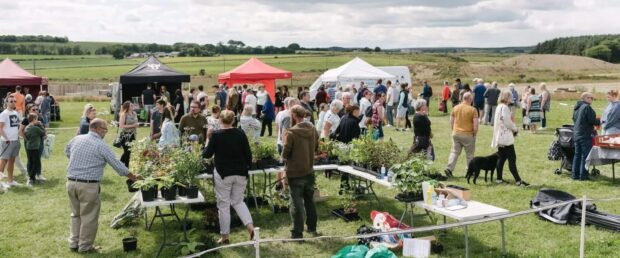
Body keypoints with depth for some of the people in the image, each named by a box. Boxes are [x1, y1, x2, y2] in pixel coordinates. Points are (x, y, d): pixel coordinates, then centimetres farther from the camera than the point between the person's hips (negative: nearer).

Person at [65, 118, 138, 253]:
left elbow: (66, 151, 29)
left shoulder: (76, 139, 7)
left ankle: (74, 243, 27)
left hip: (71, 182, 6)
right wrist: (133, 177, 3)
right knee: (89, 217, 7)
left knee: (76, 214, 20)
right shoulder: (101, 145, -10)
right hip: (88, 185, -6)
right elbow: (117, 165, -7)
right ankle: (85, 246, 15)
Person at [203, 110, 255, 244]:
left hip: (223, 174, -3)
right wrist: (246, 167, 14)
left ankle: (224, 236, 14)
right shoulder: (240, 133, -2)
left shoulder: (216, 135, -10)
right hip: (240, 173, 3)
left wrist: (209, 139, 7)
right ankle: (250, 226, 2)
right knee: (238, 201, 19)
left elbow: (207, 154, -3)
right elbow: (248, 154, -1)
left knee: (223, 204, 8)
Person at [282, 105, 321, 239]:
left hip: (295, 173, -6)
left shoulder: (292, 132, -21)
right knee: (310, 201, 19)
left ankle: (298, 233, 8)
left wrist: (285, 154, 6)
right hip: (309, 171, 6)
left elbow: (285, 154, -15)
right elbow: (316, 149, 10)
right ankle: (312, 228, 30)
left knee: (296, 203, 3)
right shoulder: (313, 130, -2)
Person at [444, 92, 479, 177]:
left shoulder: (455, 108, 3)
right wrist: (474, 133, 2)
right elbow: (475, 124, -12)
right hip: (468, 135, -3)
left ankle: (449, 168, -6)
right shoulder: (473, 110, -10)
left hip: (456, 133, 4)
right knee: (469, 154, 10)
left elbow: (451, 121, 8)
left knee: (454, 152, 8)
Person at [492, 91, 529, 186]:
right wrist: (515, 129, -1)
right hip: (505, 137, -10)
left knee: (501, 158, 13)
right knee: (512, 158, -8)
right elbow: (508, 122, -17)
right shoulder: (504, 107, -14)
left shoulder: (499, 107, 15)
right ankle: (518, 180, -7)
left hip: (499, 137, 10)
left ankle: (499, 178, 16)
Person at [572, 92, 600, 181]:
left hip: (576, 134, 8)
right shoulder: (587, 107, -15)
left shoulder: (576, 107, 12)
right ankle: (583, 175, -1)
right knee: (585, 155, -2)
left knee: (577, 155, 12)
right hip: (585, 135, -8)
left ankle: (575, 174, 14)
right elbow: (592, 120, -18)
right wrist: (599, 122, 2)